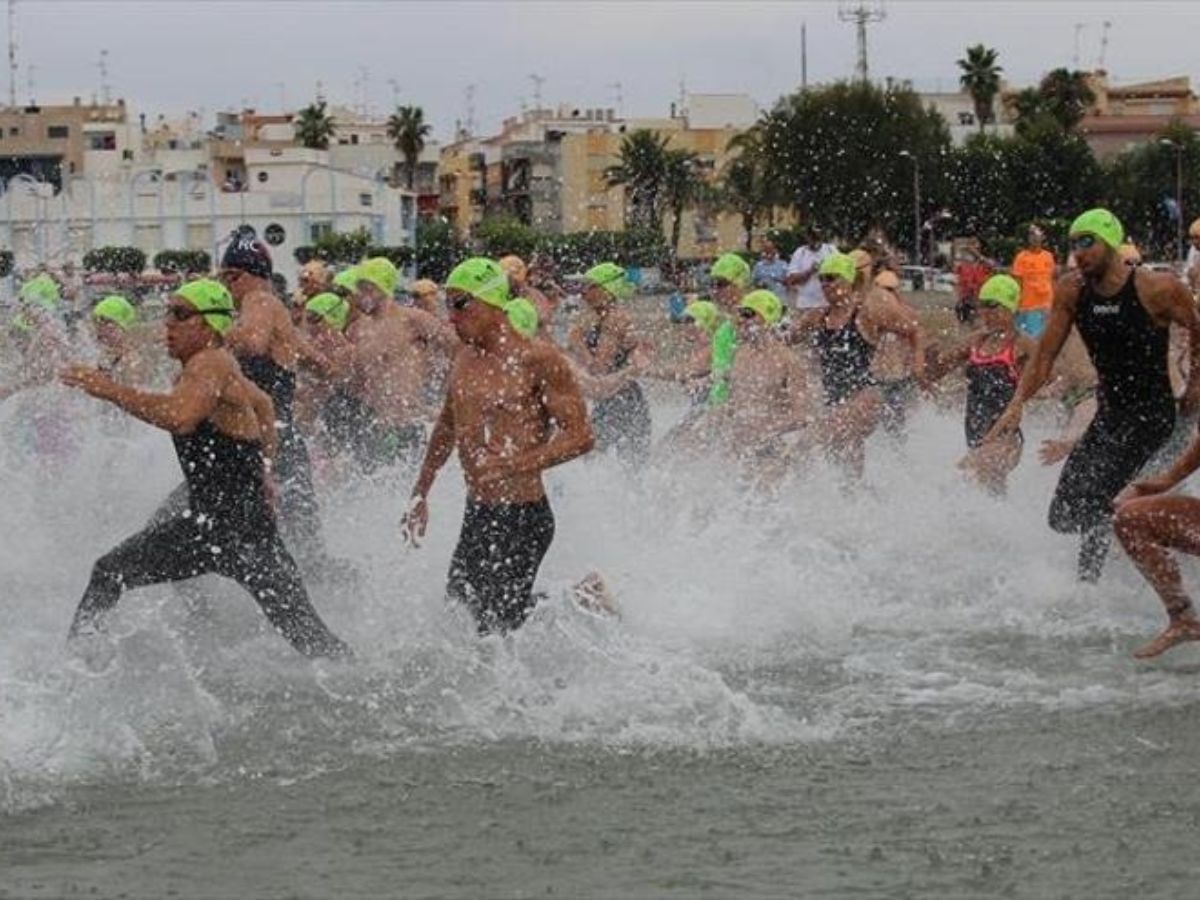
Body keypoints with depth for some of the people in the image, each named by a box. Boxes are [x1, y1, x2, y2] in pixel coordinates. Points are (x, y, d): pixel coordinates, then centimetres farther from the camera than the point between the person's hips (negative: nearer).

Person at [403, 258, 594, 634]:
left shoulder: (538, 359, -13)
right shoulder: (465, 357, 10)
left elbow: (580, 436, -16)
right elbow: (448, 427, 25)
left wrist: (514, 466, -26)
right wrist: (420, 494, 26)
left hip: (523, 515, -8)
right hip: (476, 515, 8)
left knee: (499, 622, -8)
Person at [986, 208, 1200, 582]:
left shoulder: (1157, 290, -16)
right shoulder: (1071, 293, -2)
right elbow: (1044, 357, 2)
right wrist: (1017, 404, -10)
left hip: (1151, 415, -7)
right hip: (1108, 415, 7)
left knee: (1091, 501, -24)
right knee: (1064, 517, 6)